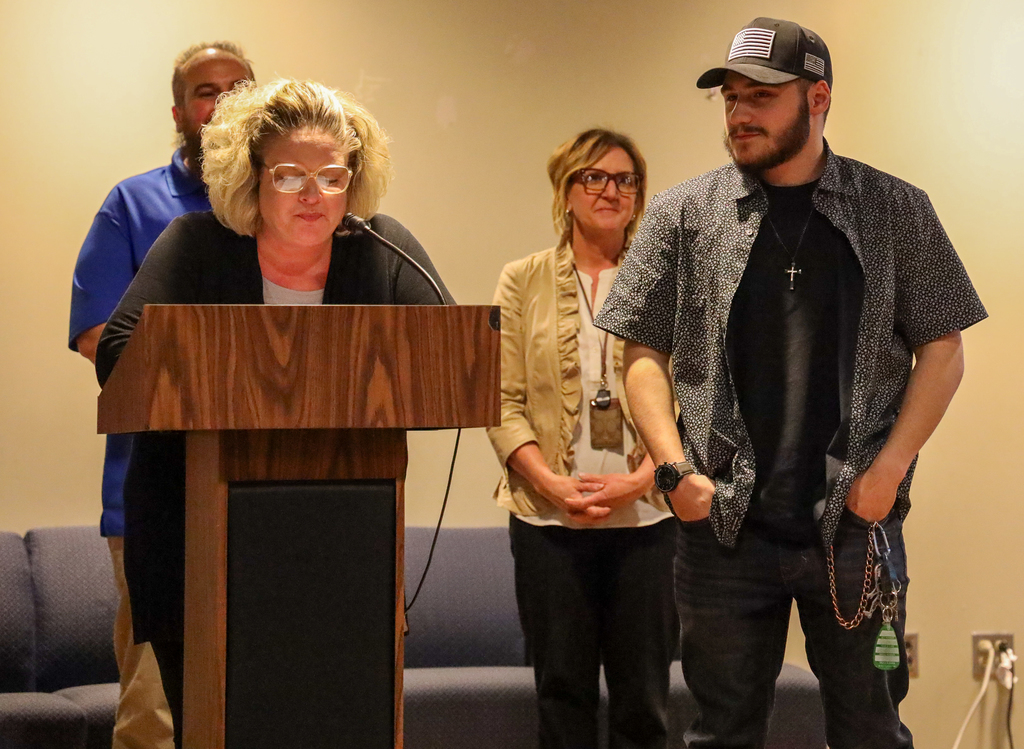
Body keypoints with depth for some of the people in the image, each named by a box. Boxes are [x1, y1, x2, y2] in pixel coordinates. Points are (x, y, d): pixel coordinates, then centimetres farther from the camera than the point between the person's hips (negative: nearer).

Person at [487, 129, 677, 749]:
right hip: (548, 518, 0)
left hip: (647, 515, 0)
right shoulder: (523, 282, 8)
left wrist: (640, 479, -12)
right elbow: (503, 402, 2)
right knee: (563, 688, 4)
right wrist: (552, 483, -12)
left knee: (643, 694, 2)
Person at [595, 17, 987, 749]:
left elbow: (941, 351, 4)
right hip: (723, 524, 1)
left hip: (855, 524, -1)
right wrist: (675, 468, -8)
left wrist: (887, 469, -7)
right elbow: (645, 355, 5)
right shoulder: (684, 215, 4)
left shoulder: (897, 213, 3)